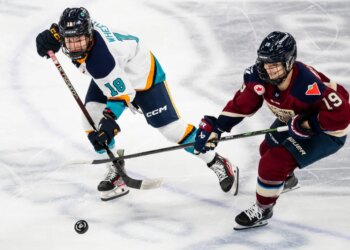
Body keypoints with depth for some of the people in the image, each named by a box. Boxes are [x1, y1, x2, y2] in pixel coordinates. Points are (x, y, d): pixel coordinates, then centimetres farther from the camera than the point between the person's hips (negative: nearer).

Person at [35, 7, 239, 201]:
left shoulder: (99, 59, -42)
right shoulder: (81, 28, -22)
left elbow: (122, 92, -35)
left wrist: (109, 120, -40)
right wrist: (51, 36, -14)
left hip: (141, 73, -8)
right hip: (114, 73, 8)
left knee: (169, 126, -7)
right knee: (91, 115, -9)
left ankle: (218, 164, 10)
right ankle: (115, 171, 7)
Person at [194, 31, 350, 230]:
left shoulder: (308, 85, -41)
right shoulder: (261, 76, -21)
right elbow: (241, 104, -12)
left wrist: (307, 123, -38)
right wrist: (215, 128, -18)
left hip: (328, 131, -8)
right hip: (294, 120, 8)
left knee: (273, 163, -18)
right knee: (268, 149, 26)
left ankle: (263, 210, 6)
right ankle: (287, 179, 61)